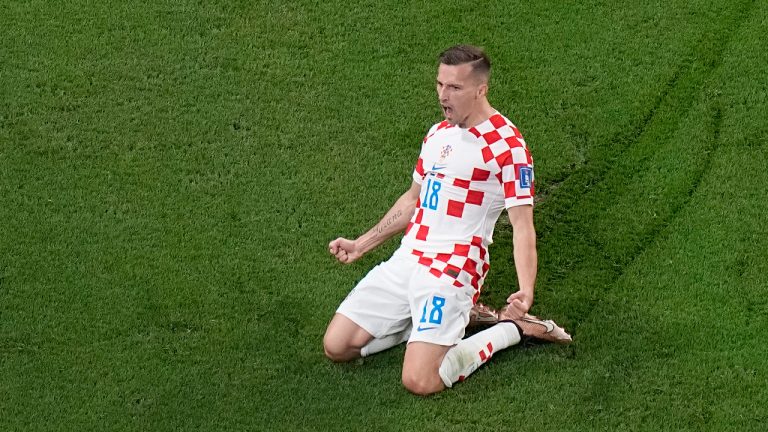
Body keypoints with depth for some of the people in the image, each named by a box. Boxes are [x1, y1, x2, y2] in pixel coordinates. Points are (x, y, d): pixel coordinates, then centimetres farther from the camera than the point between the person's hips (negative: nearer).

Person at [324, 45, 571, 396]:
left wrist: (525, 291, -29)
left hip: (451, 271, -8)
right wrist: (360, 245, 26)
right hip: (404, 261, 8)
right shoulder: (437, 134, 15)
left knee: (419, 381, -21)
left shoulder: (507, 145, -10)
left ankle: (514, 328, 2)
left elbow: (522, 225, -15)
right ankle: (454, 317, 13)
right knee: (336, 346, 1)